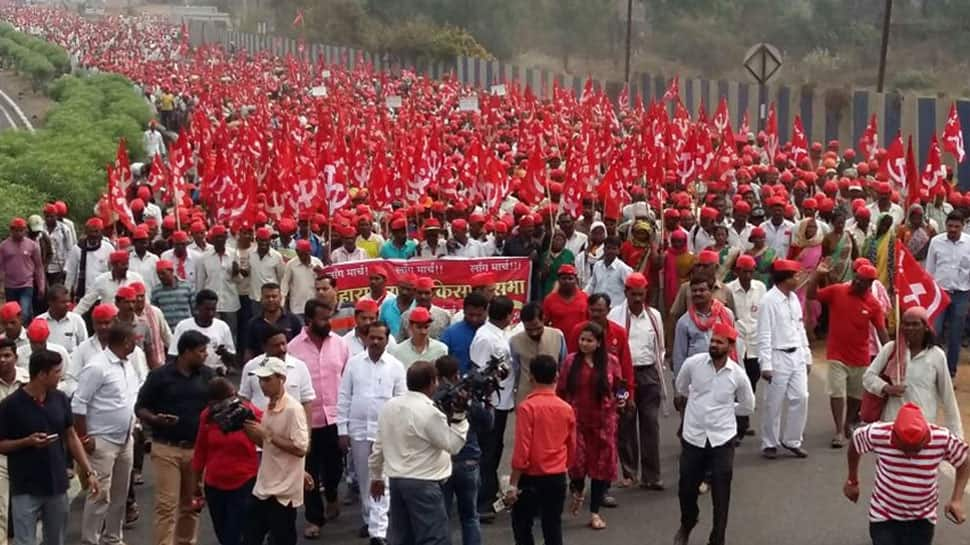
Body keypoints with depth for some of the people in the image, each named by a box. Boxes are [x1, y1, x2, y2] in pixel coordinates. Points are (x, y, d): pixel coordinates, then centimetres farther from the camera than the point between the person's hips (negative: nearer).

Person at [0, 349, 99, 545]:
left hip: (57, 485, 5)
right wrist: (28, 441, -22)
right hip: (25, 490, -5)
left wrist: (89, 472, 2)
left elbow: (71, 437, 9)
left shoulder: (60, 399, 2)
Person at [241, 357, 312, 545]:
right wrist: (250, 431, -1)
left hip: (284, 490, -8)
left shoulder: (293, 409, -17)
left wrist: (267, 434, -21)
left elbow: (300, 449, -22)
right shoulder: (269, 407, 9)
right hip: (263, 487, 9)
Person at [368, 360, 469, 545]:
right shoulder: (429, 412, -17)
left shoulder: (389, 406, 6)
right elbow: (453, 445, -10)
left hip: (395, 480, 8)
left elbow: (378, 445, 12)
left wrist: (376, 476, 22)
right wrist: (459, 416, -5)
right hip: (423, 484, -8)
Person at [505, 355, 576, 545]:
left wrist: (513, 484, -11)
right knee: (553, 526, 10)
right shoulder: (567, 409, 1)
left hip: (531, 478, -4)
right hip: (558, 478, 4)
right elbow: (571, 448, 10)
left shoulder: (527, 407, -14)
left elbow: (521, 450, -16)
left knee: (522, 526, 10)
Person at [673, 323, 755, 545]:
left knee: (721, 495, 3)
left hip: (722, 440, -1)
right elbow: (680, 387, 16)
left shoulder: (738, 374, -7)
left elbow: (748, 407, 10)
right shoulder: (692, 363, -7)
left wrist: (725, 408, 7)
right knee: (686, 488, 11)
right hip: (693, 437, 1)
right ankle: (686, 526, 40)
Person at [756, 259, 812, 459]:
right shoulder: (769, 300, -13)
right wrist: (766, 364, -18)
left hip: (797, 356, 7)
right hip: (779, 356, -7)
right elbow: (764, 334, -15)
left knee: (801, 398, 4)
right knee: (774, 403, 2)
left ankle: (792, 440, 17)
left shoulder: (794, 298, 9)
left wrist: (806, 356, 14)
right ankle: (769, 444, 14)